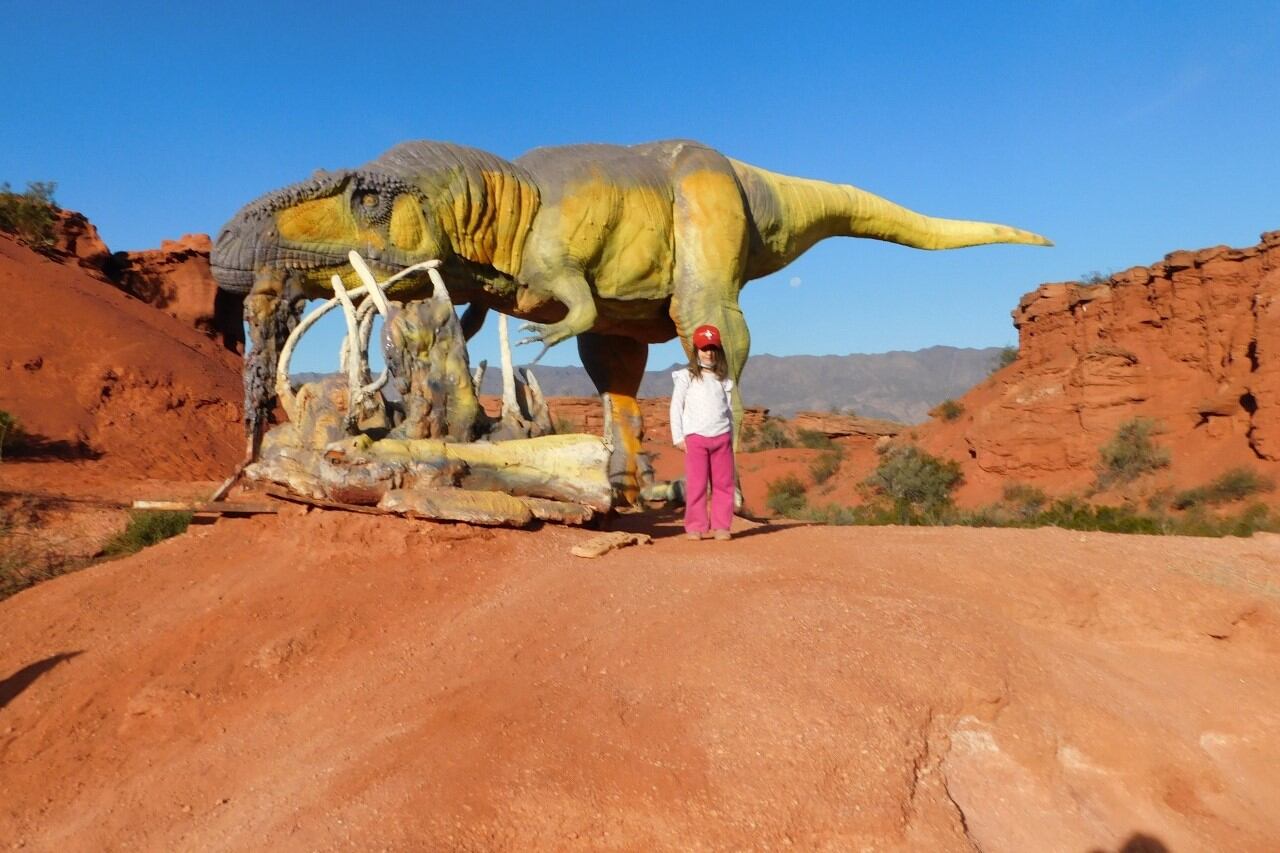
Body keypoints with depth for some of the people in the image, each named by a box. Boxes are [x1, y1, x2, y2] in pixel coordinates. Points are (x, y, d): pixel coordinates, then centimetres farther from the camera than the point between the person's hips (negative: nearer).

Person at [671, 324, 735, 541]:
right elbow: (676, 407, 3)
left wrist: (731, 437, 13)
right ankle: (696, 526, 1)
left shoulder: (723, 380, 16)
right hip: (695, 437, -3)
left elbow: (728, 408, 19)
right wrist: (678, 436, -4)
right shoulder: (686, 376, 5)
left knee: (723, 483, 2)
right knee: (696, 484, -4)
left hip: (722, 437, 3)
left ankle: (721, 526, 7)